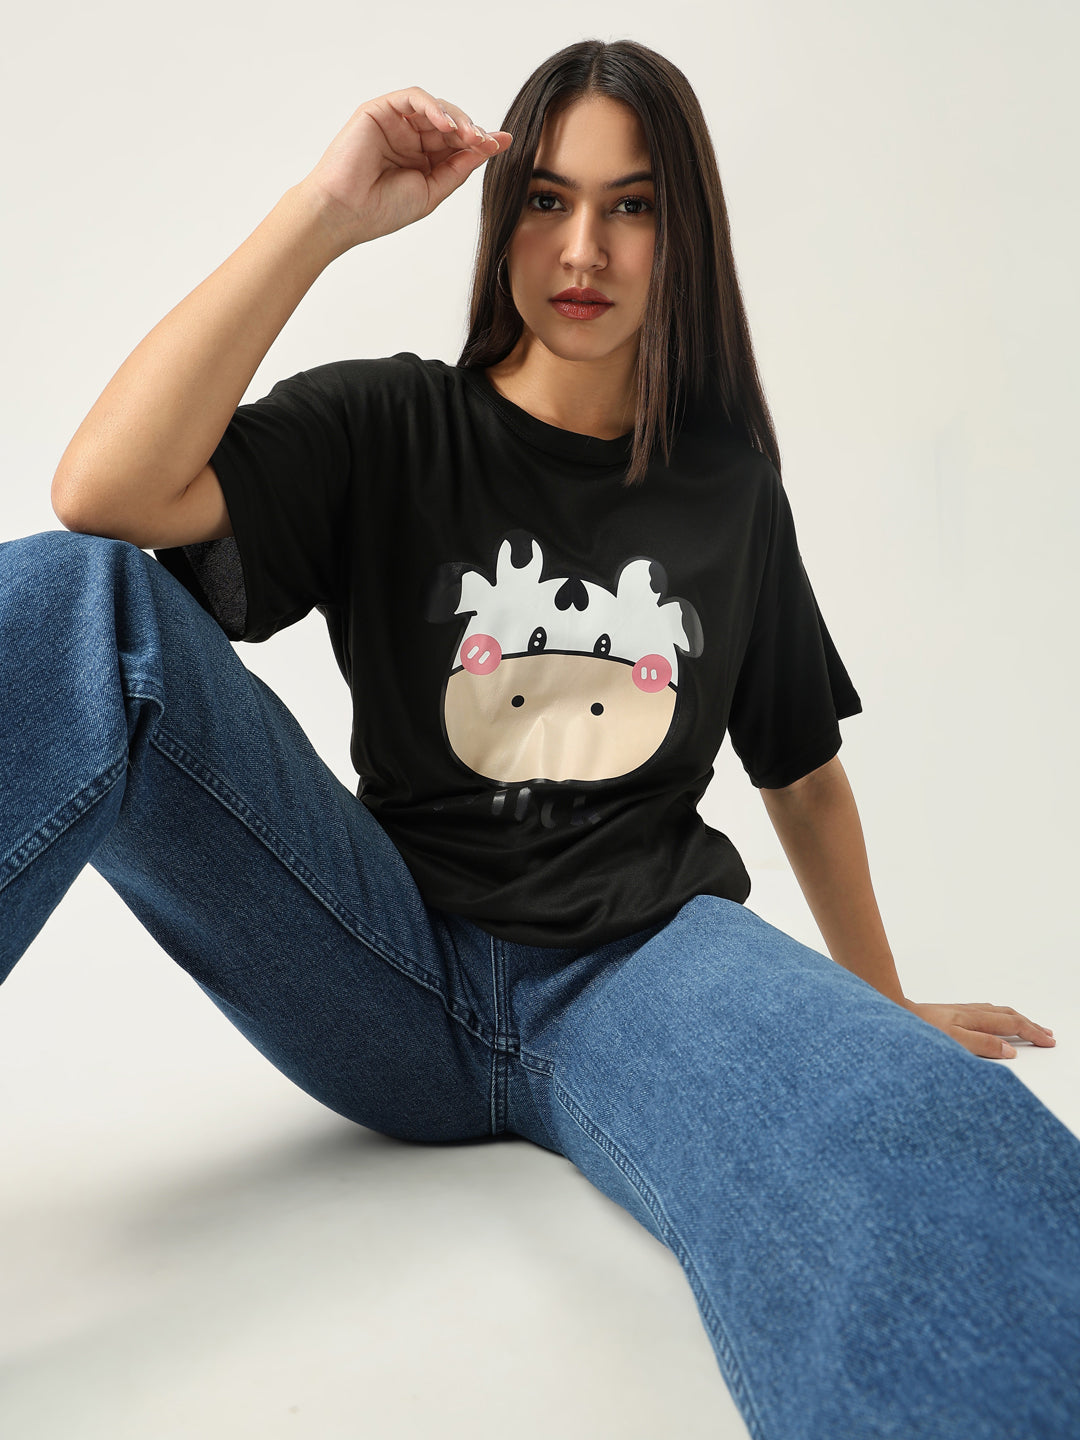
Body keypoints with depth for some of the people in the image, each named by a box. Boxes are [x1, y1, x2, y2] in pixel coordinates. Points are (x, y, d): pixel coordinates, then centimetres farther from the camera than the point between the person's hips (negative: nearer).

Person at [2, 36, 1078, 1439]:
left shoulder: (727, 482, 11)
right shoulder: (390, 427, 5)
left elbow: (805, 772, 19)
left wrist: (882, 1005, 25)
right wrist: (330, 208, -11)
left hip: (648, 961, 0)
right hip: (399, 968, 1)